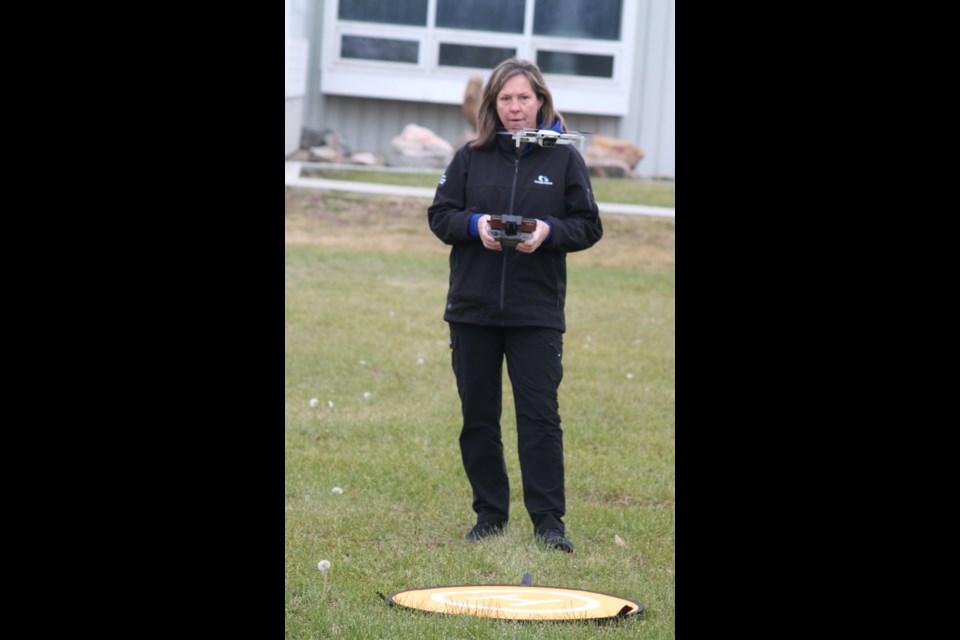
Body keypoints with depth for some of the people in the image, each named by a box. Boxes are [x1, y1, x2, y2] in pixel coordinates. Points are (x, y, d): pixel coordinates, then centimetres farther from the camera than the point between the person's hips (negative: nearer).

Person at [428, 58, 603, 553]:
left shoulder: (564, 158, 2)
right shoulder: (471, 157, 5)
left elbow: (588, 226, 3)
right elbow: (439, 214, 7)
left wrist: (549, 231, -16)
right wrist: (474, 225, -13)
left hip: (537, 312, -2)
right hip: (472, 308, 2)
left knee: (540, 414, -6)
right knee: (478, 414, 7)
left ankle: (549, 520, -2)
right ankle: (490, 513, 18)